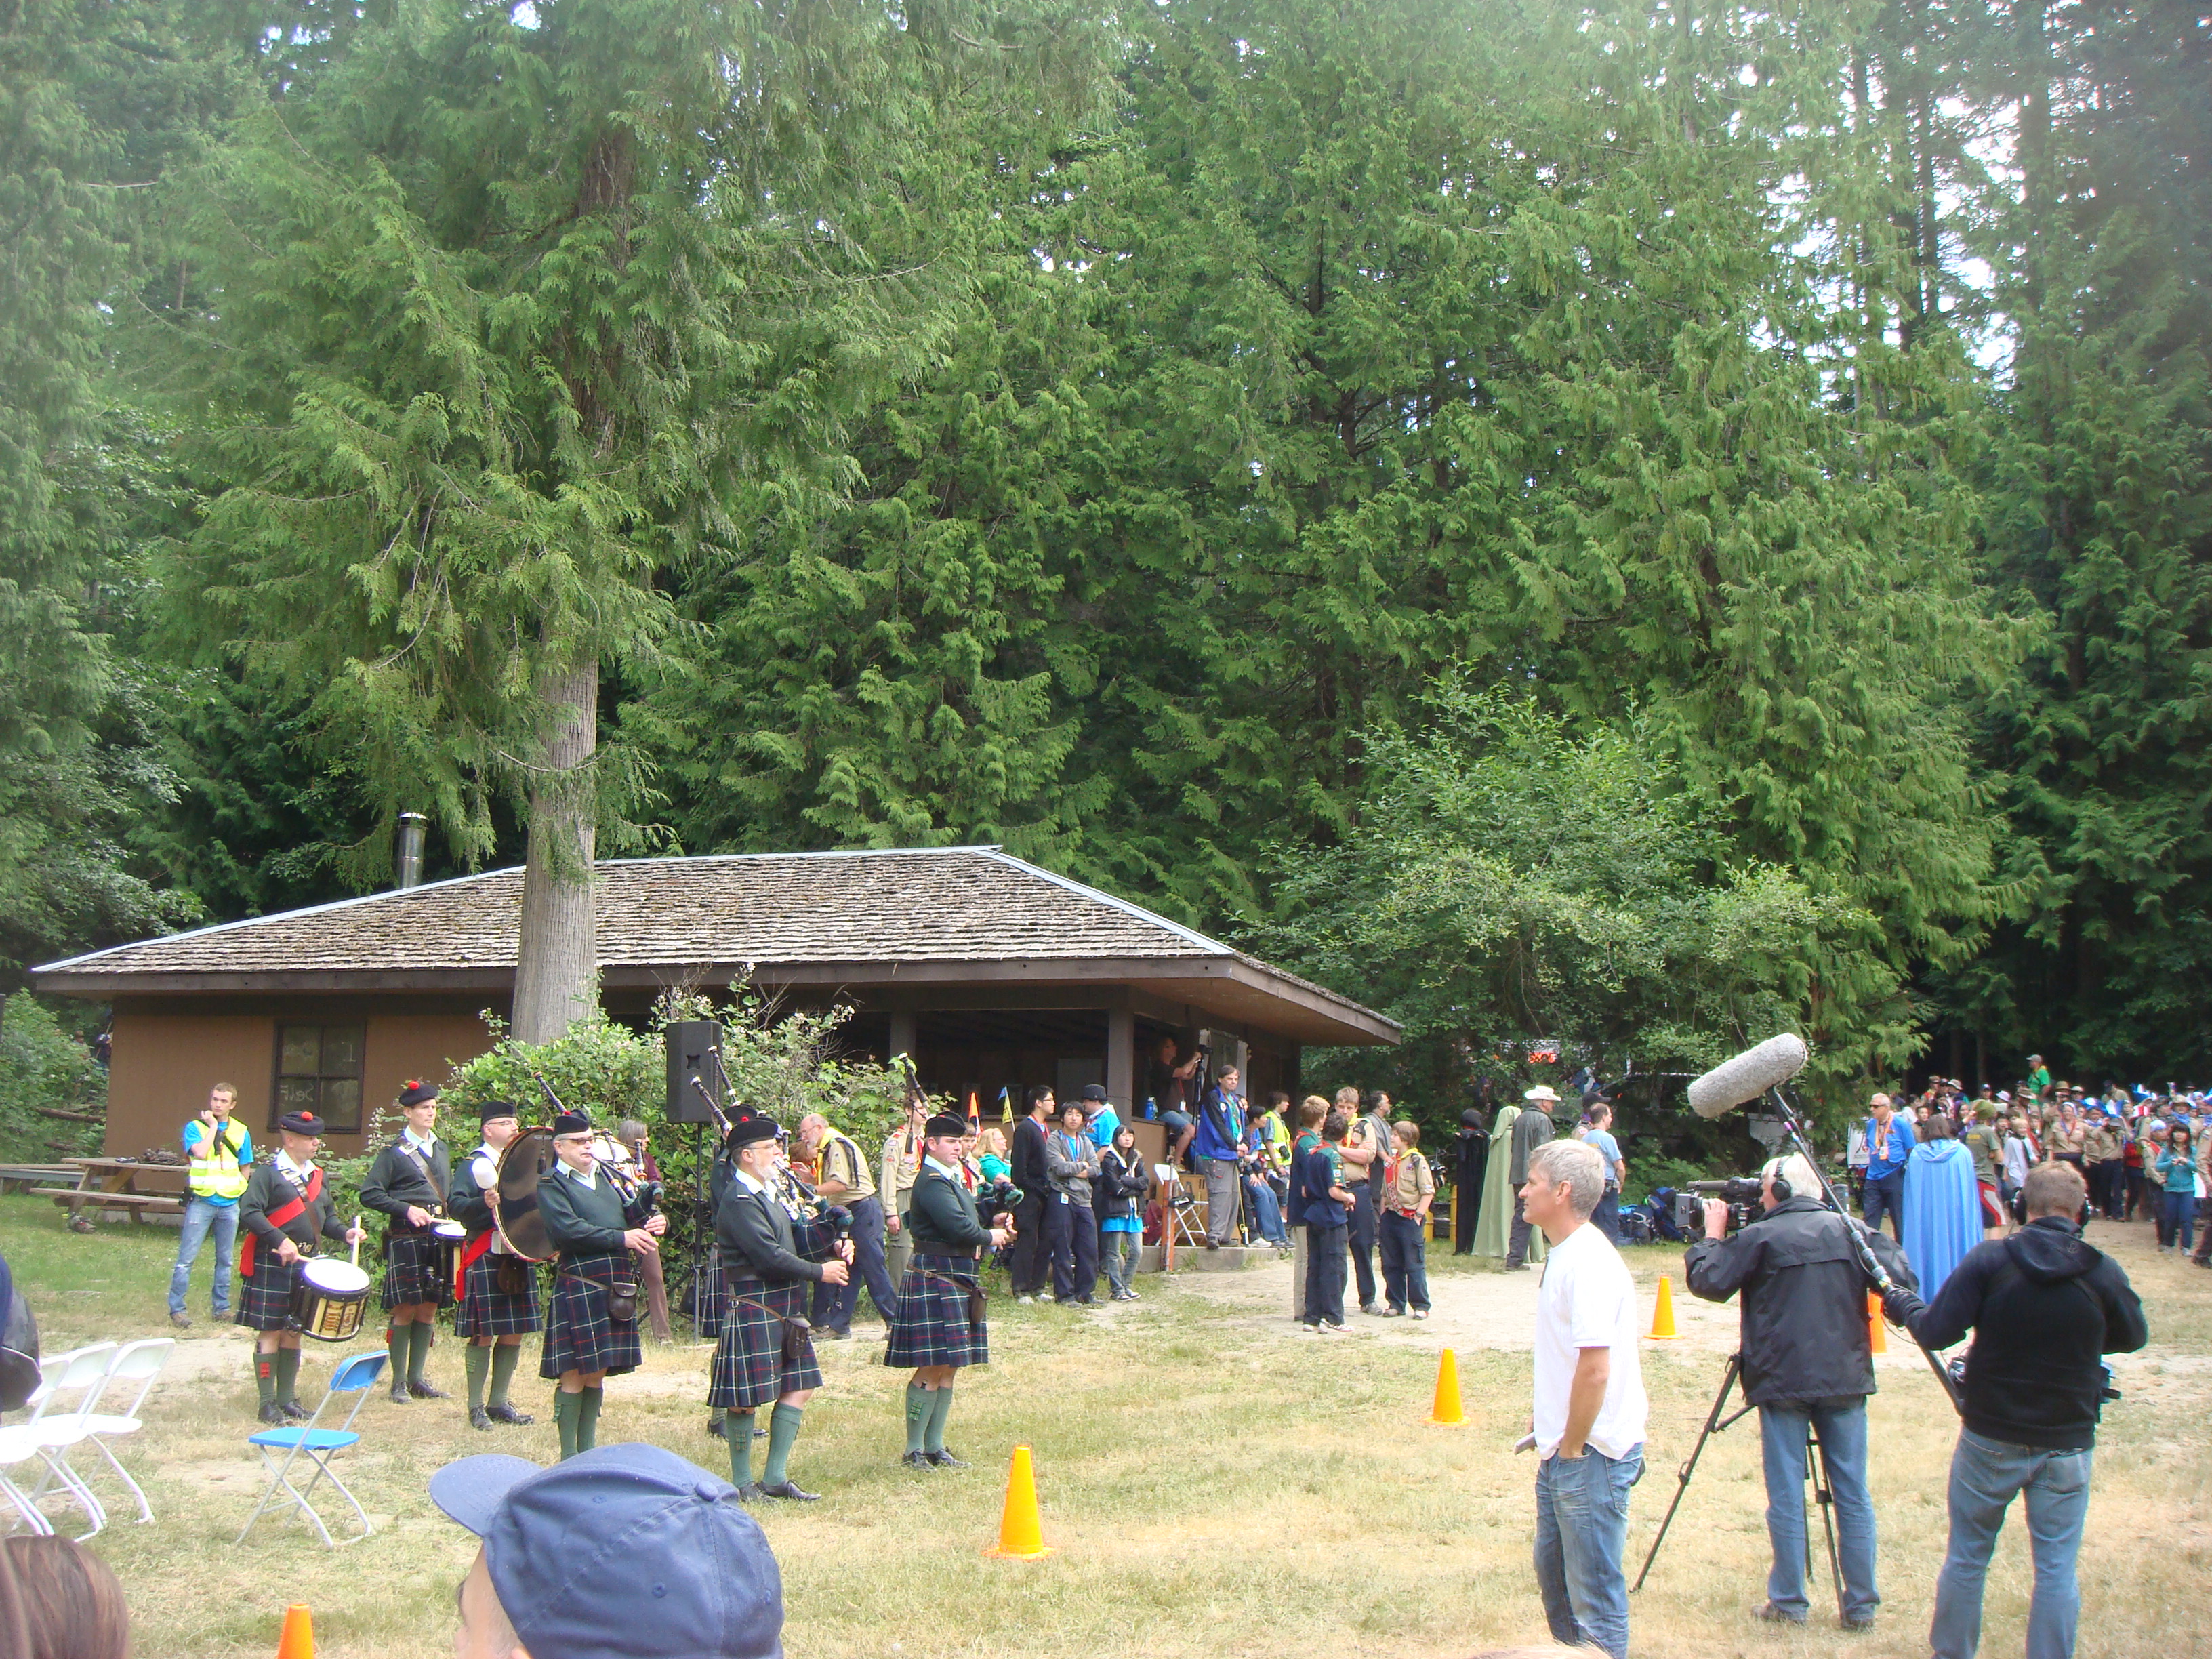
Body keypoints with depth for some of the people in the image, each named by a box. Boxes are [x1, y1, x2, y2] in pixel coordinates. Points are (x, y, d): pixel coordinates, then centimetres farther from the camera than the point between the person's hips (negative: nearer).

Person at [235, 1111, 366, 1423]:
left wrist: (344, 1232, 1)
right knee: (271, 1332, -2)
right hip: (271, 1266, -7)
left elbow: (324, 1216, 21)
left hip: (304, 1265, 7)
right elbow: (249, 1213, -18)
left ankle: (288, 1399, 19)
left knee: (294, 1332, 12)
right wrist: (280, 1241, -26)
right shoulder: (267, 1174, -7)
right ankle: (268, 1403, 4)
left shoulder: (316, 1176, 15)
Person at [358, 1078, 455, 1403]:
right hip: (406, 1239, -6)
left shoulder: (442, 1150, 16)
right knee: (405, 1310, -3)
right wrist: (407, 1209, -17)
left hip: (438, 1238, 6)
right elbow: (369, 1194, -7)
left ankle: (417, 1379, 16)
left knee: (429, 1309, 7)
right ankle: (399, 1382, 5)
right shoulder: (394, 1153, -3)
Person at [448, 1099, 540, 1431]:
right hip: (485, 1258, -7)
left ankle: (499, 1402, 18)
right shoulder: (474, 1164, -2)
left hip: (519, 1258, 7)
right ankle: (476, 1407, 5)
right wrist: (484, 1203, -30)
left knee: (515, 1333, 8)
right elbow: (454, 1204, -13)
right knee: (483, 1333, -3)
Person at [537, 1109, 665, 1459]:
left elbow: (630, 1214, 17)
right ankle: (569, 1456, 8)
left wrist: (652, 1223, -6)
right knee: (575, 1375, -1)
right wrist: (622, 1237, -20)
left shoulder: (605, 1175, 16)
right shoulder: (551, 1185, -3)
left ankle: (588, 1449, 20)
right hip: (579, 1287, -6)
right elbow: (569, 1229, -17)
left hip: (615, 1287, 6)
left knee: (597, 1375, 12)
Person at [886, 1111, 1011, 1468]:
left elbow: (966, 1218, 23)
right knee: (932, 1368, -7)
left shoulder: (953, 1178, 17)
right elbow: (957, 1226, -25)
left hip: (957, 1279, 10)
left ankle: (935, 1446, 18)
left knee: (947, 1369, 12)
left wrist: (993, 1220, 3)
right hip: (935, 1280, -10)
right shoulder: (932, 1181, -15)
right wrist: (990, 1237, -8)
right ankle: (914, 1450, 1)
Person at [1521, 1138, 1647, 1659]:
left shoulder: (1589, 1262, -22)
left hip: (1591, 1453, -10)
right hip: (1562, 1447, 10)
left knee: (1594, 1595, -1)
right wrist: (1545, 1421, 17)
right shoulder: (1564, 1254, 10)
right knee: (1553, 1571, 20)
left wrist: (1572, 1448, -17)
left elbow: (1594, 1368, -26)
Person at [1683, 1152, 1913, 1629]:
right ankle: (1862, 1606, 11)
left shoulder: (1760, 1237, -7)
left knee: (1787, 1496, 4)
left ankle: (1789, 1603, 8)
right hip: (1846, 1379, 3)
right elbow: (1901, 1278, 0)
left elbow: (1706, 1282, -5)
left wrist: (1713, 1235, 10)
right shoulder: (1850, 1230, 4)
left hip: (1783, 1381, -3)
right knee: (1853, 1495, 8)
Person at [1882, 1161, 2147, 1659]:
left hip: (1990, 1437, 0)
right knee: (2057, 1566, 8)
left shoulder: (1989, 1260, -14)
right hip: (2067, 1443, 0)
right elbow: (2133, 1337, 9)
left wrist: (1902, 1305, 5)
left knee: (1966, 1557, 14)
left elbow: (1935, 1333, -15)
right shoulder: (2104, 1272, -9)